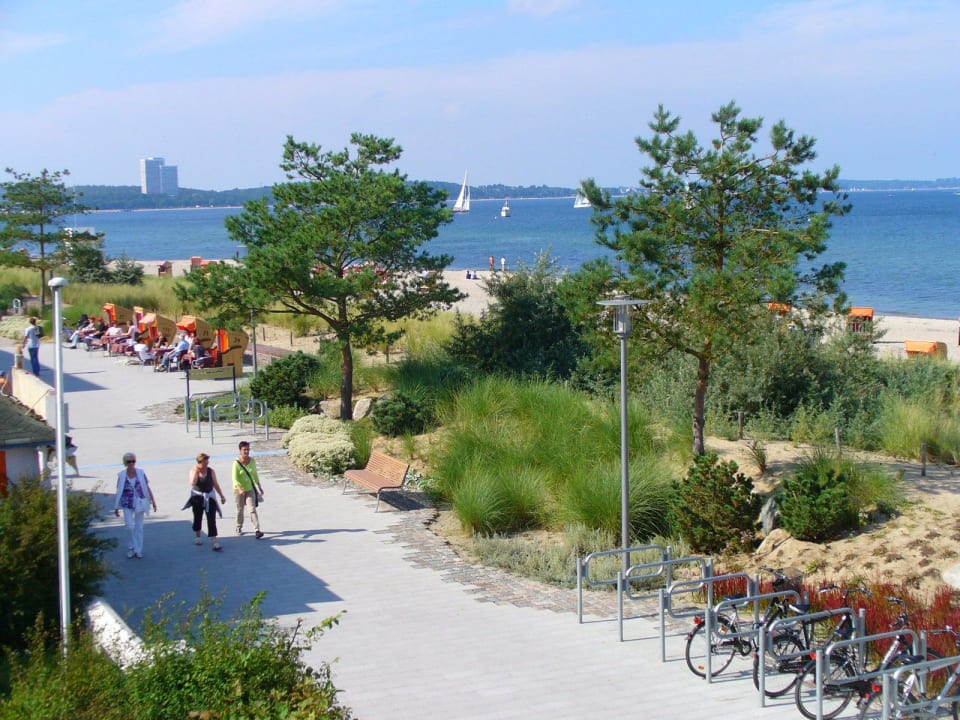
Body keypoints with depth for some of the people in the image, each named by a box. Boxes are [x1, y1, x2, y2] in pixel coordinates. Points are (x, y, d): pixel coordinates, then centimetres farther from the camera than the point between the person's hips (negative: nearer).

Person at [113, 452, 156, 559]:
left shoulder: (141, 473, -4)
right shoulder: (122, 475, -6)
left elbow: (148, 488, 4)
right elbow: (119, 492, 0)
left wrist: (153, 501, 5)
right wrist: (116, 507, 1)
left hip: (140, 503, 1)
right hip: (127, 504, -1)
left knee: (139, 527, 6)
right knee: (130, 526, -9)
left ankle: (138, 550, 18)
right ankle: (130, 548, 12)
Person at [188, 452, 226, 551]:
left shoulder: (211, 471, -5)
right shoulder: (193, 471, -7)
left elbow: (215, 484, 5)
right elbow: (193, 483, -24)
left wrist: (222, 495, 8)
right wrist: (196, 471, -26)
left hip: (209, 497, -1)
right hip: (197, 497, 1)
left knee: (211, 519, -9)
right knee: (197, 518, 16)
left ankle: (215, 543, -15)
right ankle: (198, 537, 40)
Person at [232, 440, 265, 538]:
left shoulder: (252, 461, 0)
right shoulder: (236, 463, -14)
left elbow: (255, 475, 13)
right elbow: (235, 479, -19)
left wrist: (259, 487, 17)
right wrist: (240, 489, -34)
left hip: (250, 489, 2)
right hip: (239, 490, -2)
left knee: (252, 510, -9)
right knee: (240, 510, 13)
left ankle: (257, 531, -18)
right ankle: (239, 528, 34)